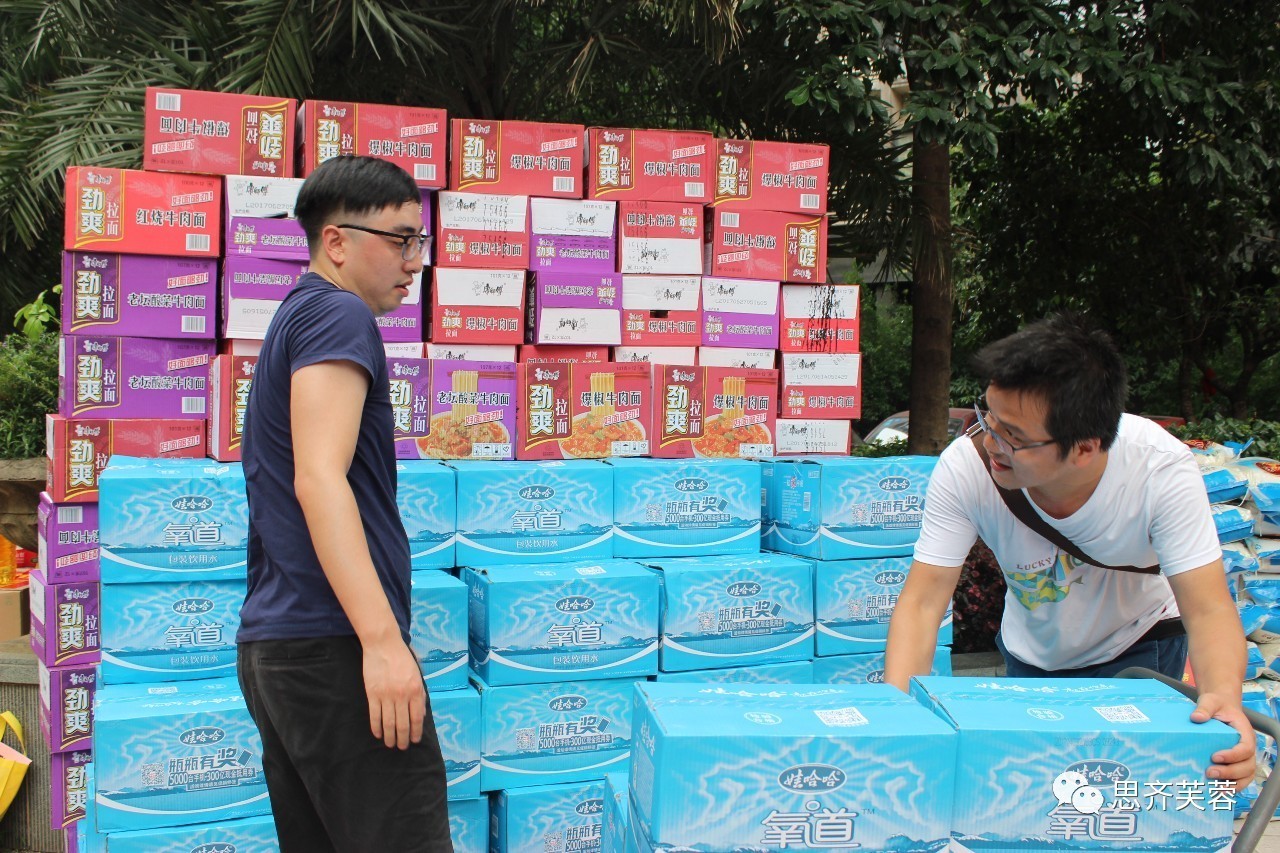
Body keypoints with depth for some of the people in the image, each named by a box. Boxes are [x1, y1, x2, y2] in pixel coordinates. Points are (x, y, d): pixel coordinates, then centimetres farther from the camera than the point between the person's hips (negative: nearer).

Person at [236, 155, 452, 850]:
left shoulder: (294, 319, 23)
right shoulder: (340, 316, -8)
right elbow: (319, 479, -20)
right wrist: (383, 639, -26)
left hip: (272, 645, 10)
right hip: (332, 644, -10)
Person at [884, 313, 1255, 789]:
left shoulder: (1161, 469, -33)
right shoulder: (966, 467, -33)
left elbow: (1209, 611, -31)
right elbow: (923, 603, -30)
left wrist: (1223, 697, -52)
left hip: (1141, 645, -1)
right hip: (1032, 656, 2)